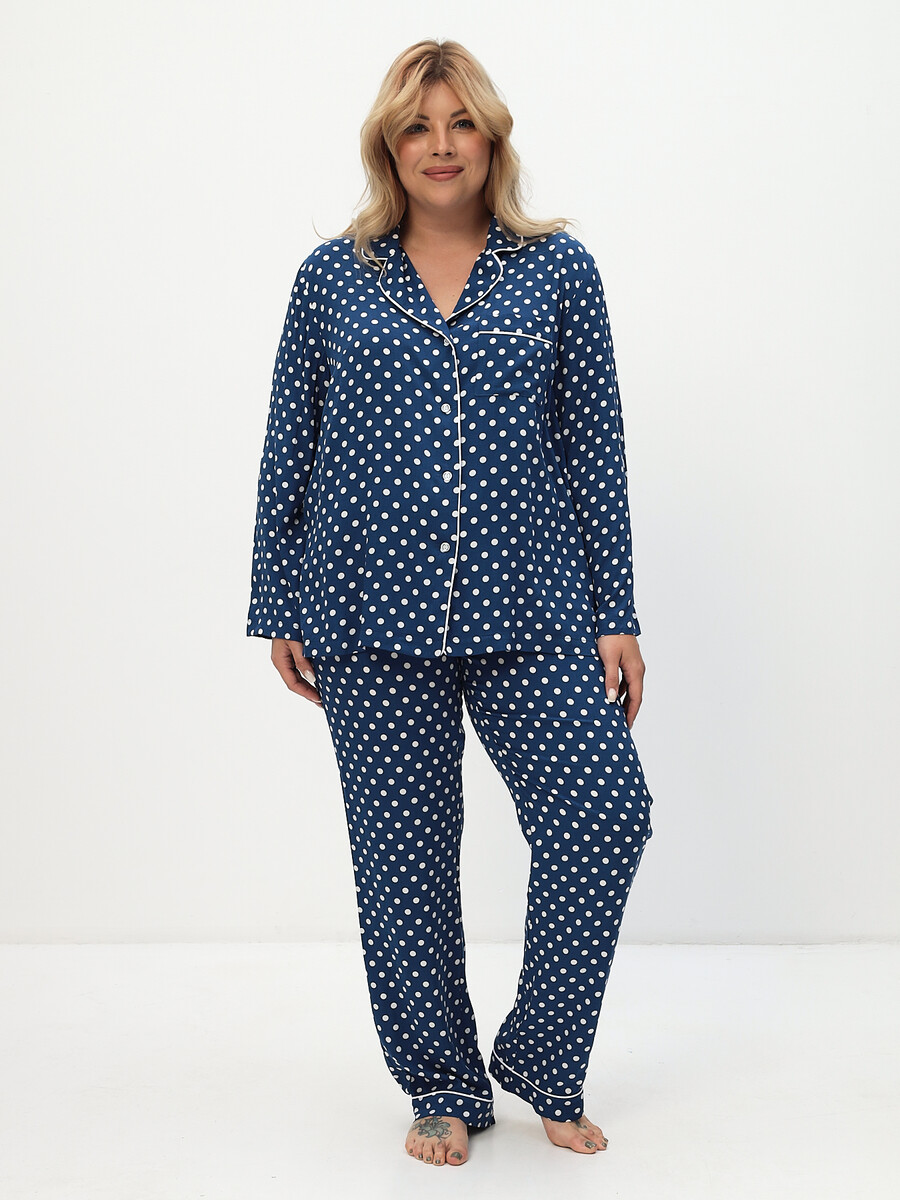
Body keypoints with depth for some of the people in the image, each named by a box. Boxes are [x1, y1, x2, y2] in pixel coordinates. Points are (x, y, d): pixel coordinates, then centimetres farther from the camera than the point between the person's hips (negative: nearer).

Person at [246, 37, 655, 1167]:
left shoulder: (559, 270, 7)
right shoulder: (332, 277, 7)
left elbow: (597, 449, 5)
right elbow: (288, 455, 9)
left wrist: (616, 615, 2)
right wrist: (280, 609, 8)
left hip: (530, 609, 0)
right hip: (372, 614, 0)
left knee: (605, 817, -10)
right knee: (403, 856, 6)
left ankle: (542, 1062, 14)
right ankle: (441, 1085, 26)